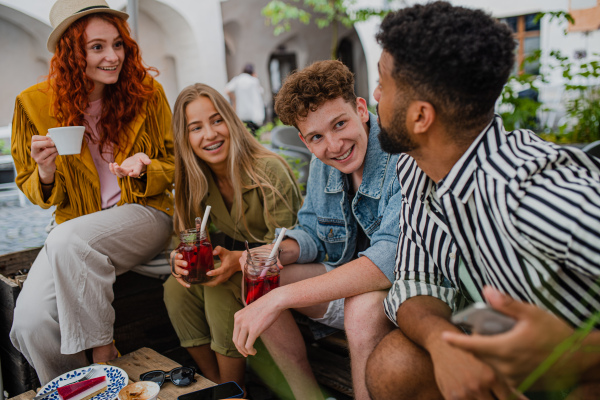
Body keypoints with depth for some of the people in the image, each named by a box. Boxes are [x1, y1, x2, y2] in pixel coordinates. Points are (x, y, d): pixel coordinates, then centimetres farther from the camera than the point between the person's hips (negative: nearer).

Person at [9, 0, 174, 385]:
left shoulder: (147, 92, -1)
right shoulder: (36, 103, 0)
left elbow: (173, 167, 8)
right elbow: (37, 192, 9)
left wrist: (144, 167, -16)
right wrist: (46, 171, -15)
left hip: (144, 214, -2)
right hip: (76, 228, 2)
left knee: (68, 239, -34)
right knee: (31, 320, -23)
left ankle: (104, 353, -14)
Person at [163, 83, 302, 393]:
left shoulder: (269, 170, -23)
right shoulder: (196, 180, -4)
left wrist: (240, 260, -38)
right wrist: (184, 259, -23)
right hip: (233, 262, 6)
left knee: (221, 288, -29)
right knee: (176, 287, -16)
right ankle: (216, 383, 1)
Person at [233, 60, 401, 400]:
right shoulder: (323, 165, -1)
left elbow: (393, 258, -37)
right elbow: (313, 234, 11)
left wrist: (280, 298, -38)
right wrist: (278, 250, -15)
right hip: (347, 285, 7)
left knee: (363, 306, -37)